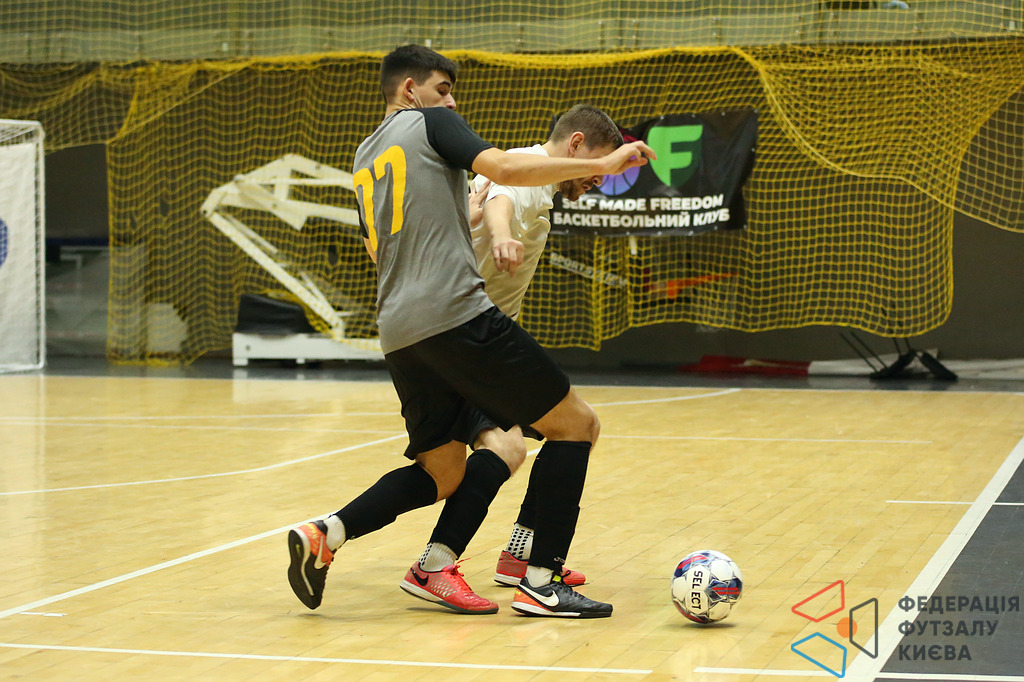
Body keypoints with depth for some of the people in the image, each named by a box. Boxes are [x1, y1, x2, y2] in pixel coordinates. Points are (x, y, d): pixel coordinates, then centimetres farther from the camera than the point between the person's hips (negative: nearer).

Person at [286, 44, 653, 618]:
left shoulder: (364, 158, 26)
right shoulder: (429, 122, 5)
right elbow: (502, 168, -13)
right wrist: (602, 165, -12)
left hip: (398, 332, 8)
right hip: (456, 313, -8)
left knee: (443, 473, 18)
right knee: (576, 424, -1)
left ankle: (324, 533, 0)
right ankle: (541, 583, -8)